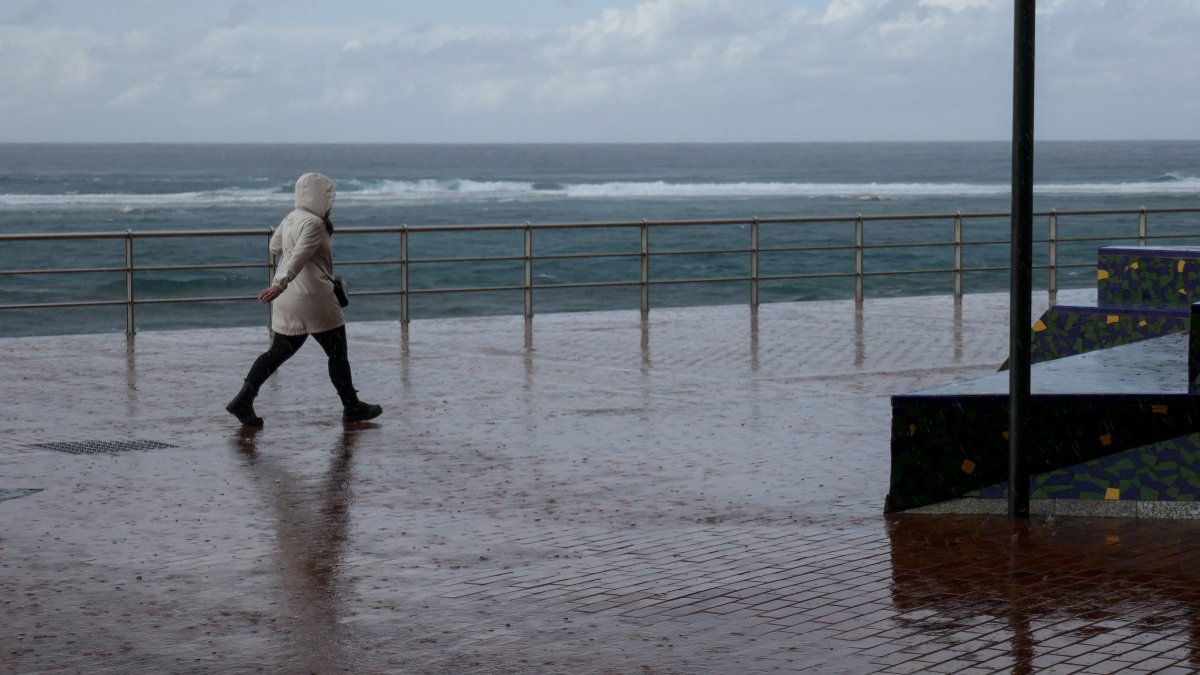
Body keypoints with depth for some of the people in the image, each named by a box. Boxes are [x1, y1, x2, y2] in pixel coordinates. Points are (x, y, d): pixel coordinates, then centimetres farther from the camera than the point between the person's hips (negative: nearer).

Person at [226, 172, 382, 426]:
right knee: (338, 353, 5)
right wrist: (280, 284, -35)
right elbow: (298, 256, -27)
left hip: (289, 301, 9)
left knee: (280, 351, 11)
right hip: (313, 300, -9)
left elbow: (275, 246, 25)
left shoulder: (292, 218, 11)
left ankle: (243, 400, 4)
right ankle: (352, 408, 14)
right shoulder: (313, 224, -16)